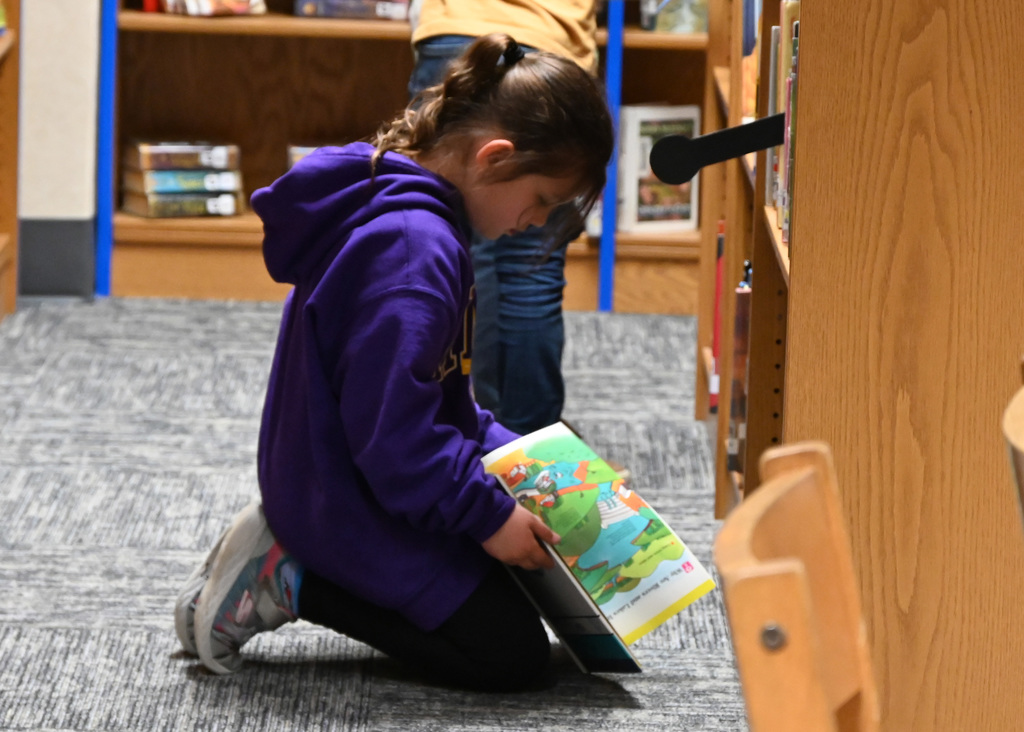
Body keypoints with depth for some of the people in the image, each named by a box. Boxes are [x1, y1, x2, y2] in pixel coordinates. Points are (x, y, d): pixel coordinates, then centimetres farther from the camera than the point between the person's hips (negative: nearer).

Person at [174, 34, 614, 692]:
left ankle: (291, 552, 11)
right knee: (512, 655, -8)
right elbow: (393, 431, -28)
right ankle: (287, 584, -6)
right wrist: (488, 515, -19)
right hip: (355, 507, -11)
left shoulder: (395, 209, 8)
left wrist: (510, 452, 12)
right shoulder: (414, 249, -27)